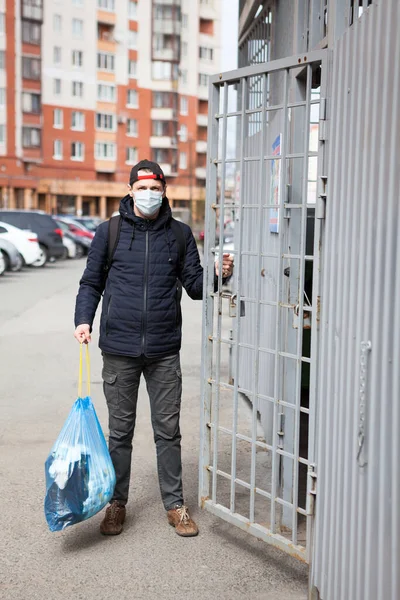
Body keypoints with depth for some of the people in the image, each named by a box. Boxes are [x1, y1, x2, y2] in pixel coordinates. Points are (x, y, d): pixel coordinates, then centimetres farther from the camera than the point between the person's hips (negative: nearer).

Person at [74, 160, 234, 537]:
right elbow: (91, 282, 7)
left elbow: (194, 285, 8)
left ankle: (174, 504, 21)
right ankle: (116, 503, 26)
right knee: (120, 430, 10)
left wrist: (218, 275, -12)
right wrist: (83, 320, -8)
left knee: (168, 430, 8)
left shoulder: (180, 234, 6)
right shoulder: (109, 232, 3)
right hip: (119, 349, -1)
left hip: (164, 350, 1)